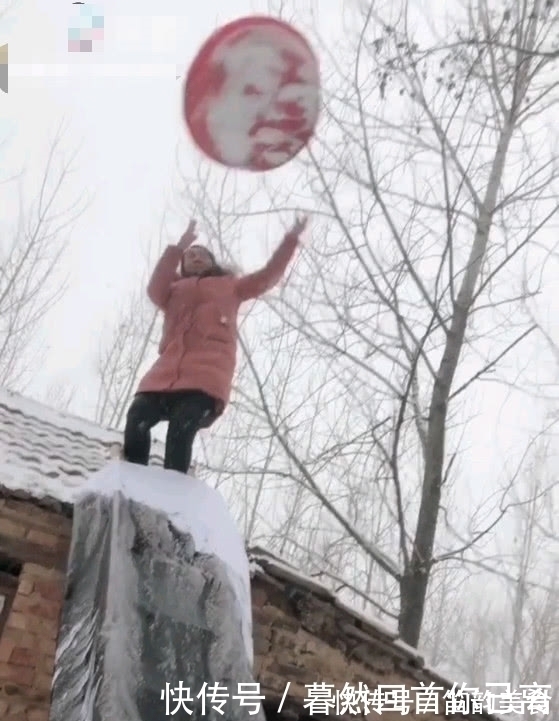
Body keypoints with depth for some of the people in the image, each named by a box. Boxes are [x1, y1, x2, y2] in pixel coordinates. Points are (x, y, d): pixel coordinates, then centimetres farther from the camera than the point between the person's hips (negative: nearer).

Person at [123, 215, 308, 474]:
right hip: (168, 371, 3)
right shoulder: (175, 291, 32)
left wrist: (290, 240, 21)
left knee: (181, 428, -27)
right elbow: (155, 291, 10)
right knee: (137, 418, -21)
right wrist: (177, 249, 5)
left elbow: (267, 276, 25)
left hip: (207, 374, -3)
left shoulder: (229, 287, 31)